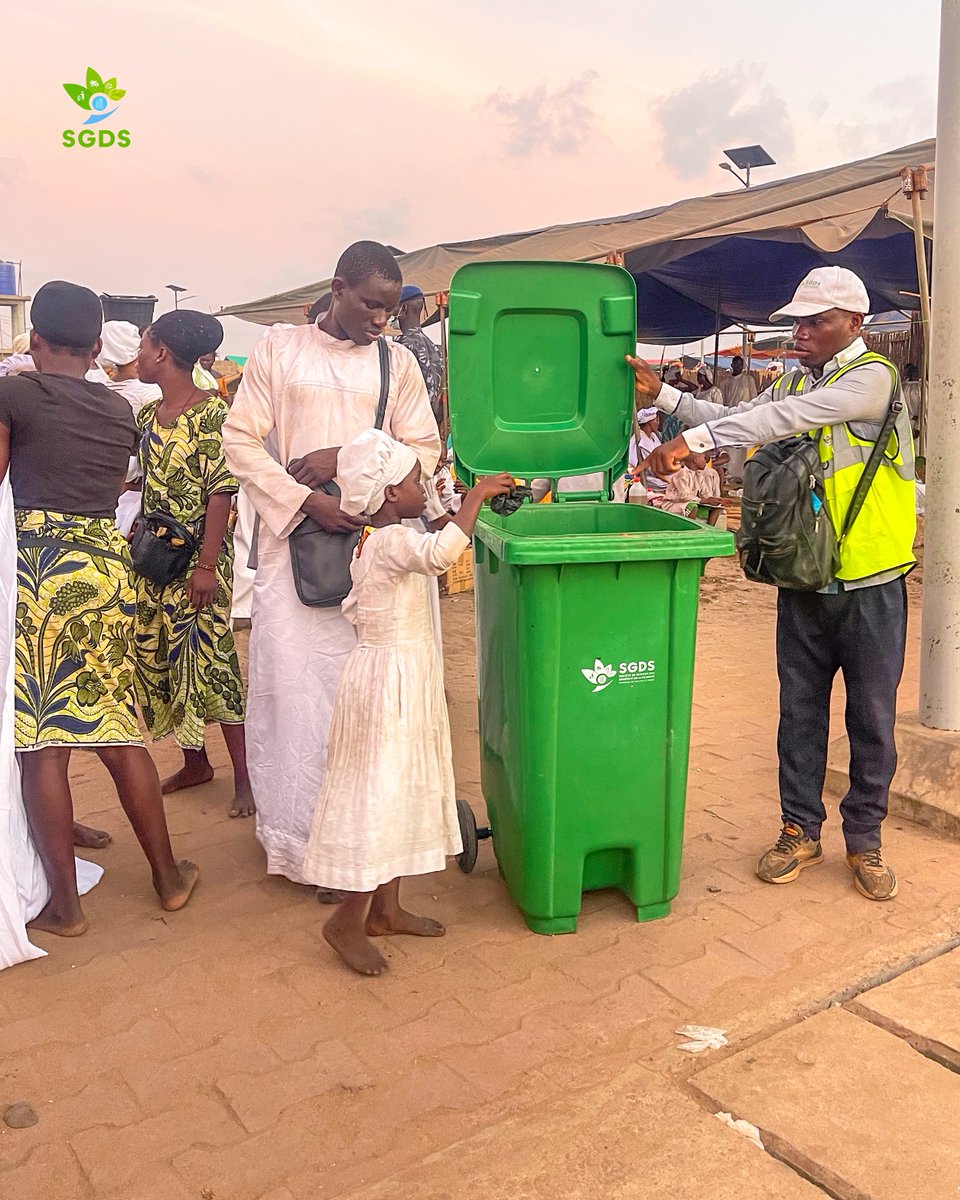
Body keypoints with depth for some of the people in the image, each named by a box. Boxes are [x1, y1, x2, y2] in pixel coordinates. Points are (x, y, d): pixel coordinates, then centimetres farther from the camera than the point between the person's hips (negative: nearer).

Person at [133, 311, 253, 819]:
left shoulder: (212, 413, -11)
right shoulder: (147, 415, 11)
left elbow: (222, 492, -15)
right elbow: (143, 482, 16)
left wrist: (207, 565, -19)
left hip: (197, 561, -8)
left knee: (210, 661, -6)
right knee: (161, 659, 12)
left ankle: (244, 776, 5)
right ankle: (195, 762, 26)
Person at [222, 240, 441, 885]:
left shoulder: (398, 362, 10)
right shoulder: (279, 349, 6)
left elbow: (424, 450, 6)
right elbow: (242, 440, 0)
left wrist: (345, 458, -10)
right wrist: (309, 501, -13)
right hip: (294, 540, -1)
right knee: (293, 683, 1)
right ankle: (296, 829, 15)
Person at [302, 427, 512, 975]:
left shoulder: (379, 543, 11)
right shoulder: (392, 541, -21)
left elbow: (353, 607, 20)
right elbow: (440, 554, -42)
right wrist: (476, 497, -31)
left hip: (404, 679, 10)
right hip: (391, 680, -10)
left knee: (400, 793, 16)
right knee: (380, 794, -3)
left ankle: (385, 907, 28)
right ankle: (348, 921, 8)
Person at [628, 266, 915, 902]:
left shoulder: (872, 376, -13)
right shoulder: (793, 381, 12)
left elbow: (786, 418, -27)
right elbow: (735, 421, 8)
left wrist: (693, 440, -32)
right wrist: (662, 393, -2)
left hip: (870, 583, -5)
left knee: (872, 718, 7)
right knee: (800, 711, 11)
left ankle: (864, 839, 24)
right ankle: (801, 830, 26)